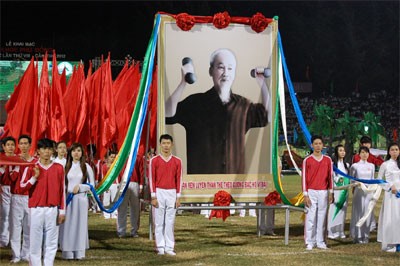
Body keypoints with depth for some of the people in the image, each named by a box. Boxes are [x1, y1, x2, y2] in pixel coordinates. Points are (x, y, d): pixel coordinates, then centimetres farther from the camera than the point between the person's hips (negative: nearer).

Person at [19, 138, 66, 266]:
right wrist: (35, 177, -14)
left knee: (51, 241, 3)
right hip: (36, 209, -1)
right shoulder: (31, 167, 2)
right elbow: (23, 187, 0)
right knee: (35, 240, 0)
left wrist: (62, 211, 3)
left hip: (52, 210, 1)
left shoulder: (59, 168, 5)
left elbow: (62, 190, 6)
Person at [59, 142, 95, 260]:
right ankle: (68, 253, 5)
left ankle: (79, 253, 5)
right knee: (67, 225, -1)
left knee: (80, 224, 0)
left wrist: (80, 187, -9)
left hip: (81, 198, -1)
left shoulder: (86, 166, 3)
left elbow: (92, 185, 5)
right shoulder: (66, 166, 7)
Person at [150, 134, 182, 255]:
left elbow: (179, 180, 6)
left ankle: (169, 247, 6)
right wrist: (153, 197, -7)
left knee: (170, 222, 2)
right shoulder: (154, 160, 0)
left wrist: (178, 197, 1)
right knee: (159, 222, -1)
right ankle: (160, 247, 4)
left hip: (172, 193, 2)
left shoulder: (177, 161, 5)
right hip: (159, 193, -1)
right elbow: (152, 179, -2)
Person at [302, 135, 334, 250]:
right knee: (310, 217, -4)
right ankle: (310, 242, 1)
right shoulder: (307, 160, -1)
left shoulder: (327, 160, 7)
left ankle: (320, 242, 8)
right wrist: (305, 195, -7)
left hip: (323, 192, 2)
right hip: (311, 192, -2)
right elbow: (304, 178, -1)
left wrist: (331, 192, 6)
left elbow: (330, 176, 11)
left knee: (322, 218, 3)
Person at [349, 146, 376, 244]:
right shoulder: (355, 166, 0)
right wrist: (353, 189, -3)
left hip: (369, 191, 3)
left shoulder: (371, 166, 9)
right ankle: (357, 236, 5)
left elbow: (372, 179, 16)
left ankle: (365, 236, 10)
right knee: (358, 213, -3)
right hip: (358, 191, -3)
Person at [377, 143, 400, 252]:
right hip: (390, 194, -3)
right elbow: (379, 179, 1)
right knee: (390, 218, -4)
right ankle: (389, 244, 1)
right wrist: (390, 186, -9)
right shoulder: (385, 165, 0)